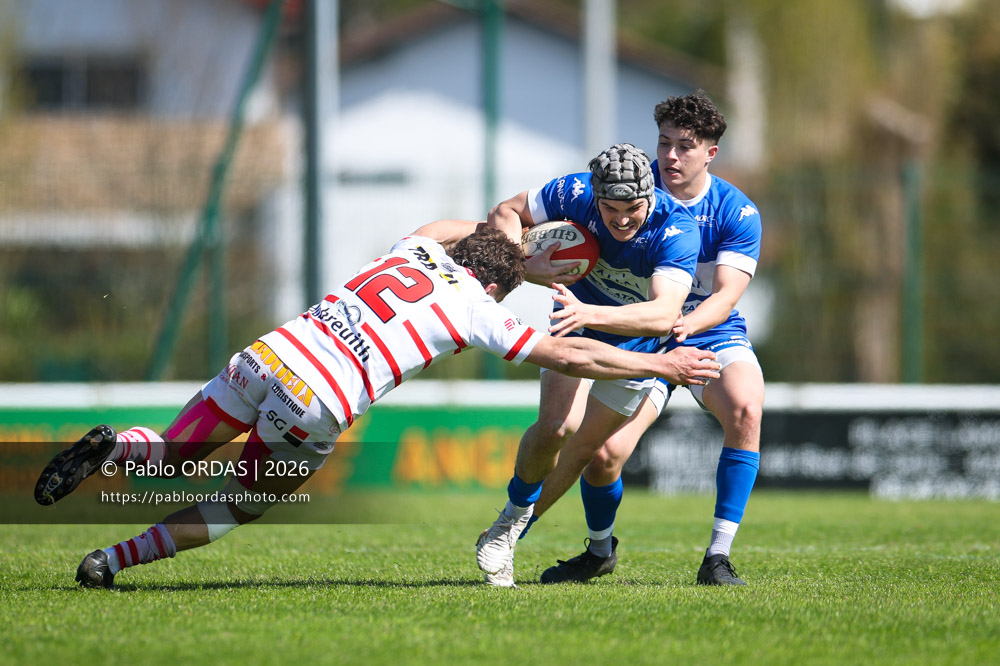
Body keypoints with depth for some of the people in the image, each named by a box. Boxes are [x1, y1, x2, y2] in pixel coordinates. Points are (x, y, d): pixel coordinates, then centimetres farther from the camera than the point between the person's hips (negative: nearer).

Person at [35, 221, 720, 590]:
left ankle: (115, 447, -15)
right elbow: (567, 357, 8)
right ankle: (113, 561, 0)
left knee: (173, 454, 20)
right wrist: (659, 365, 16)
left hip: (267, 354, 5)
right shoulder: (474, 306, 7)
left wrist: (504, 233, 55)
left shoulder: (413, 251, 22)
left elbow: (445, 225, 49)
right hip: (318, 408, -5)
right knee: (242, 505, 15)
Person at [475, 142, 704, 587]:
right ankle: (513, 518, 1)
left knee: (586, 447, 6)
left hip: (637, 344, 0)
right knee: (557, 425, -21)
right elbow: (504, 212, -10)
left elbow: (664, 316, -50)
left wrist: (590, 314, -64)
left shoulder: (678, 231, -37)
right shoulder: (574, 195, -28)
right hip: (578, 323, 0)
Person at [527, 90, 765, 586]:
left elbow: (726, 296, -22)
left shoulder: (738, 213, -13)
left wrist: (689, 322, -45)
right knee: (604, 452, -17)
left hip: (714, 338, -1)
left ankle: (718, 557, -24)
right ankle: (600, 550, 17)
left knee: (745, 410, -33)